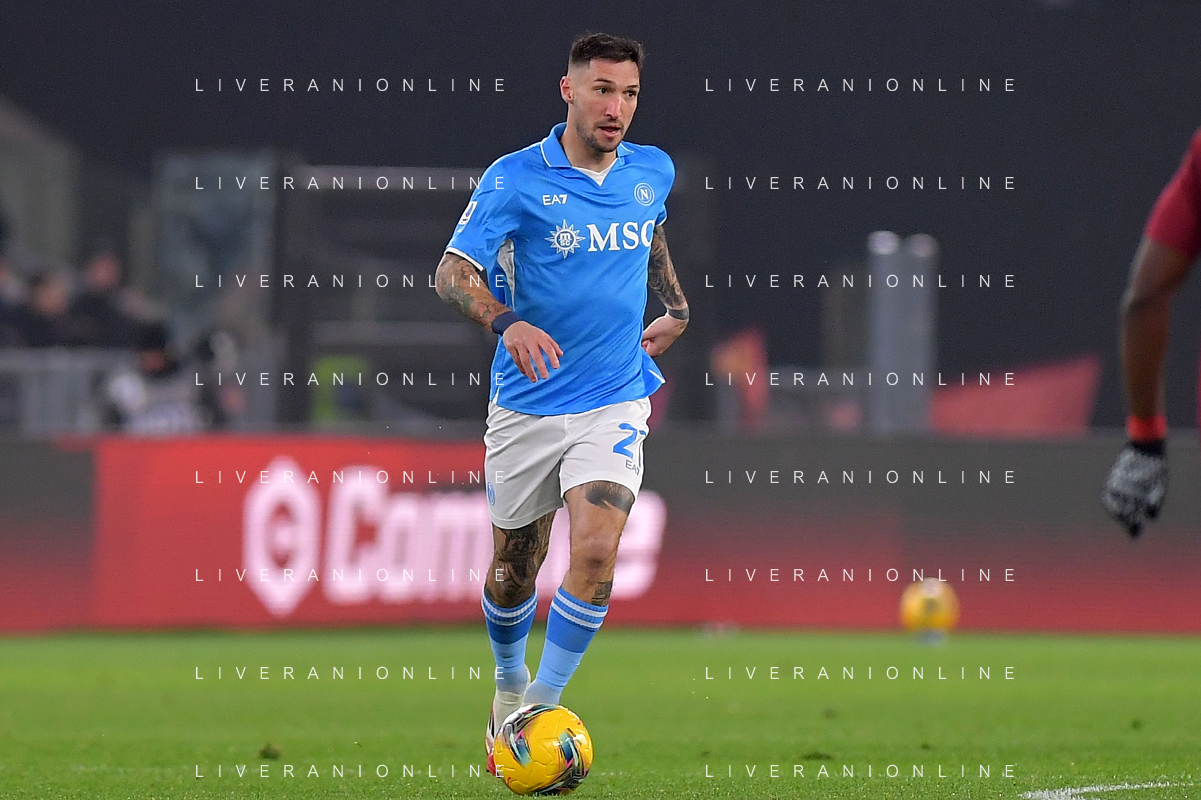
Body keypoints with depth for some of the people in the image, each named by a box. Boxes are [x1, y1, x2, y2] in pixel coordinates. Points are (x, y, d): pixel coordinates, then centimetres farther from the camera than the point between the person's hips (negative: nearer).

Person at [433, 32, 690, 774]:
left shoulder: (653, 173, 4)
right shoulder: (516, 178, -10)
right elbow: (453, 272, -16)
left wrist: (677, 307, 15)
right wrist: (508, 322, -33)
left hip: (615, 402, 1)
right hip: (528, 403, -1)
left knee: (595, 551, -19)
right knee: (515, 566, 10)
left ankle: (540, 711, -8)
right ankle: (509, 682, 40)